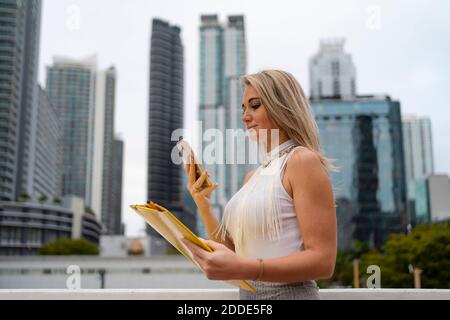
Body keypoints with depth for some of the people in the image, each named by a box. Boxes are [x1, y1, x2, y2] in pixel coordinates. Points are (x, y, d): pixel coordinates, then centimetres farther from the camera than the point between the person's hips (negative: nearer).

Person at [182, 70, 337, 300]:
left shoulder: (303, 160, -11)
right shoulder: (253, 177, 11)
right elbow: (231, 249, 10)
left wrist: (245, 269, -27)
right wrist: (203, 204, -1)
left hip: (288, 292, -7)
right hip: (247, 293, 7)